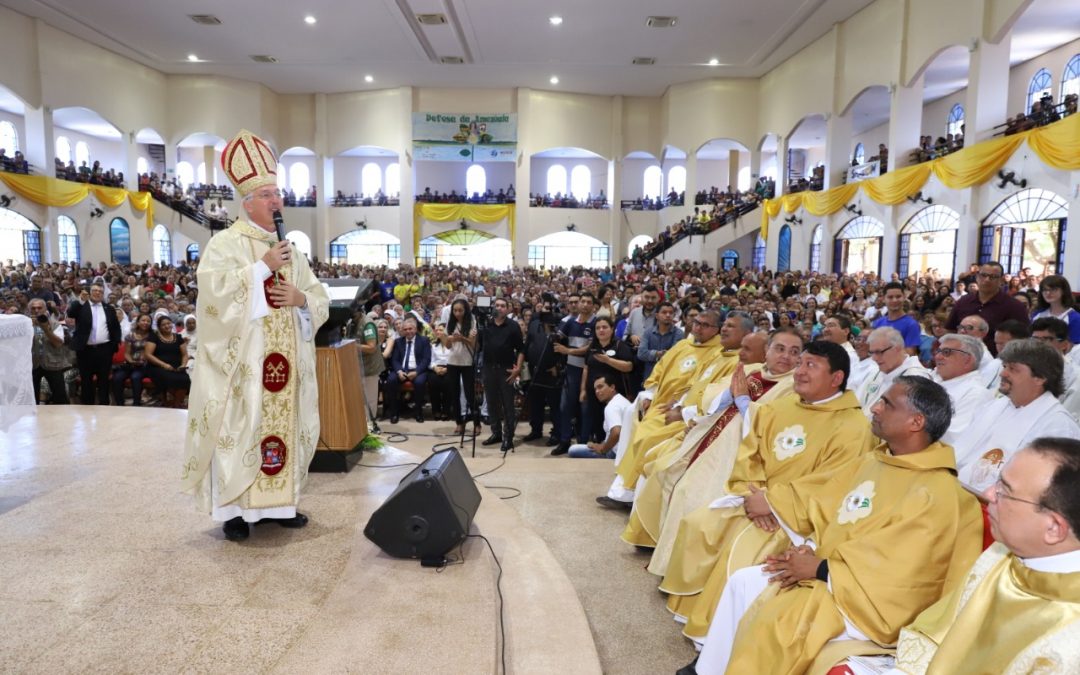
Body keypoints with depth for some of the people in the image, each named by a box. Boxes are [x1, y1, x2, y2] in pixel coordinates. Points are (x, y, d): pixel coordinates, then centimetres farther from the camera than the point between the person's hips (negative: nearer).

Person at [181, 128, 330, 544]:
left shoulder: (289, 248, 15)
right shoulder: (224, 243, -3)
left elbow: (320, 300, 14)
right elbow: (214, 290, -19)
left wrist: (300, 298, -8)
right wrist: (263, 267, -18)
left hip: (284, 360, 6)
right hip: (241, 359, -6)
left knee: (285, 426, 9)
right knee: (241, 428, -4)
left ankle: (279, 502, 20)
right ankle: (234, 509, 6)